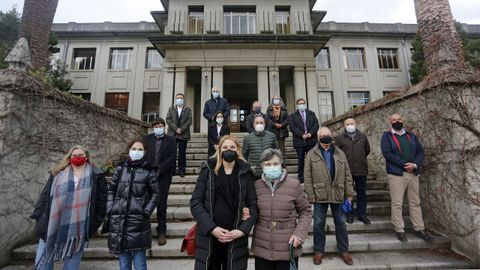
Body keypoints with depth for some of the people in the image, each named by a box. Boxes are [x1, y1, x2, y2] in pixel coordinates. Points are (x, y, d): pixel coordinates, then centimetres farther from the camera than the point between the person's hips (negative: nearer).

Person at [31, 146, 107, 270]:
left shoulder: (96, 176, 1)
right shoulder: (57, 174, 9)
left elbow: (101, 201, 0)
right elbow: (44, 197, 6)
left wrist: (93, 224, -3)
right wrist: (40, 220, -3)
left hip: (78, 229, -2)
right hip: (52, 226, 2)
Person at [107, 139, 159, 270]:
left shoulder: (148, 171, -2)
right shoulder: (120, 169, 7)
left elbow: (155, 193, -1)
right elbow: (111, 190, 12)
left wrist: (146, 212, -8)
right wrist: (110, 209, 3)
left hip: (138, 221, -3)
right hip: (118, 221, 3)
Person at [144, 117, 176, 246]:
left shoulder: (170, 140, 3)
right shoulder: (147, 139, 8)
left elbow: (172, 157, -5)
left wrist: (159, 169, -13)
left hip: (163, 176, -1)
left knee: (161, 204, 5)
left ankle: (162, 232, 18)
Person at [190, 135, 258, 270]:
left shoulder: (245, 173, -1)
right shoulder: (208, 170, -2)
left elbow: (253, 205, -1)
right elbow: (195, 202, -5)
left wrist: (242, 230, -12)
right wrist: (211, 228, -13)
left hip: (236, 238, 0)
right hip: (208, 236, 0)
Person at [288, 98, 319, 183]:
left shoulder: (311, 114, 15)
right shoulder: (292, 116, 7)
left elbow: (316, 125, 5)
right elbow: (292, 127, -5)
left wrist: (310, 133, -11)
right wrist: (302, 135, -15)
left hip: (311, 141, 2)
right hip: (299, 141, -2)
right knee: (301, 161, 5)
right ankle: (301, 178, 13)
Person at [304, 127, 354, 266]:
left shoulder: (340, 153, 6)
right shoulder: (311, 154, -3)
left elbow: (347, 175, 7)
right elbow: (308, 178, -5)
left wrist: (349, 194, 3)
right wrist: (311, 196, -9)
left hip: (338, 195, 3)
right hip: (320, 195, -2)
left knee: (341, 223, 15)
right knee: (319, 224, 9)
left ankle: (344, 251, 34)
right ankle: (319, 251, 27)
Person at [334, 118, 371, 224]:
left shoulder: (363, 136, 7)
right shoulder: (339, 138, -3)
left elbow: (367, 150, 20)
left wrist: (360, 158, 17)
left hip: (361, 170, 3)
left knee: (362, 193, 12)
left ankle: (362, 214, 27)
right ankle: (349, 214, 22)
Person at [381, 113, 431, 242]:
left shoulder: (411, 136, 14)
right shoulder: (387, 136, -1)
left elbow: (421, 151, 8)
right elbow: (387, 153, -13)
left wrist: (415, 164, -10)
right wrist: (405, 164, -17)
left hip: (413, 173, 5)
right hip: (396, 173, -5)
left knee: (415, 202, 13)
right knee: (397, 203, 0)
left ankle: (419, 228, 25)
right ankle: (399, 230, 9)